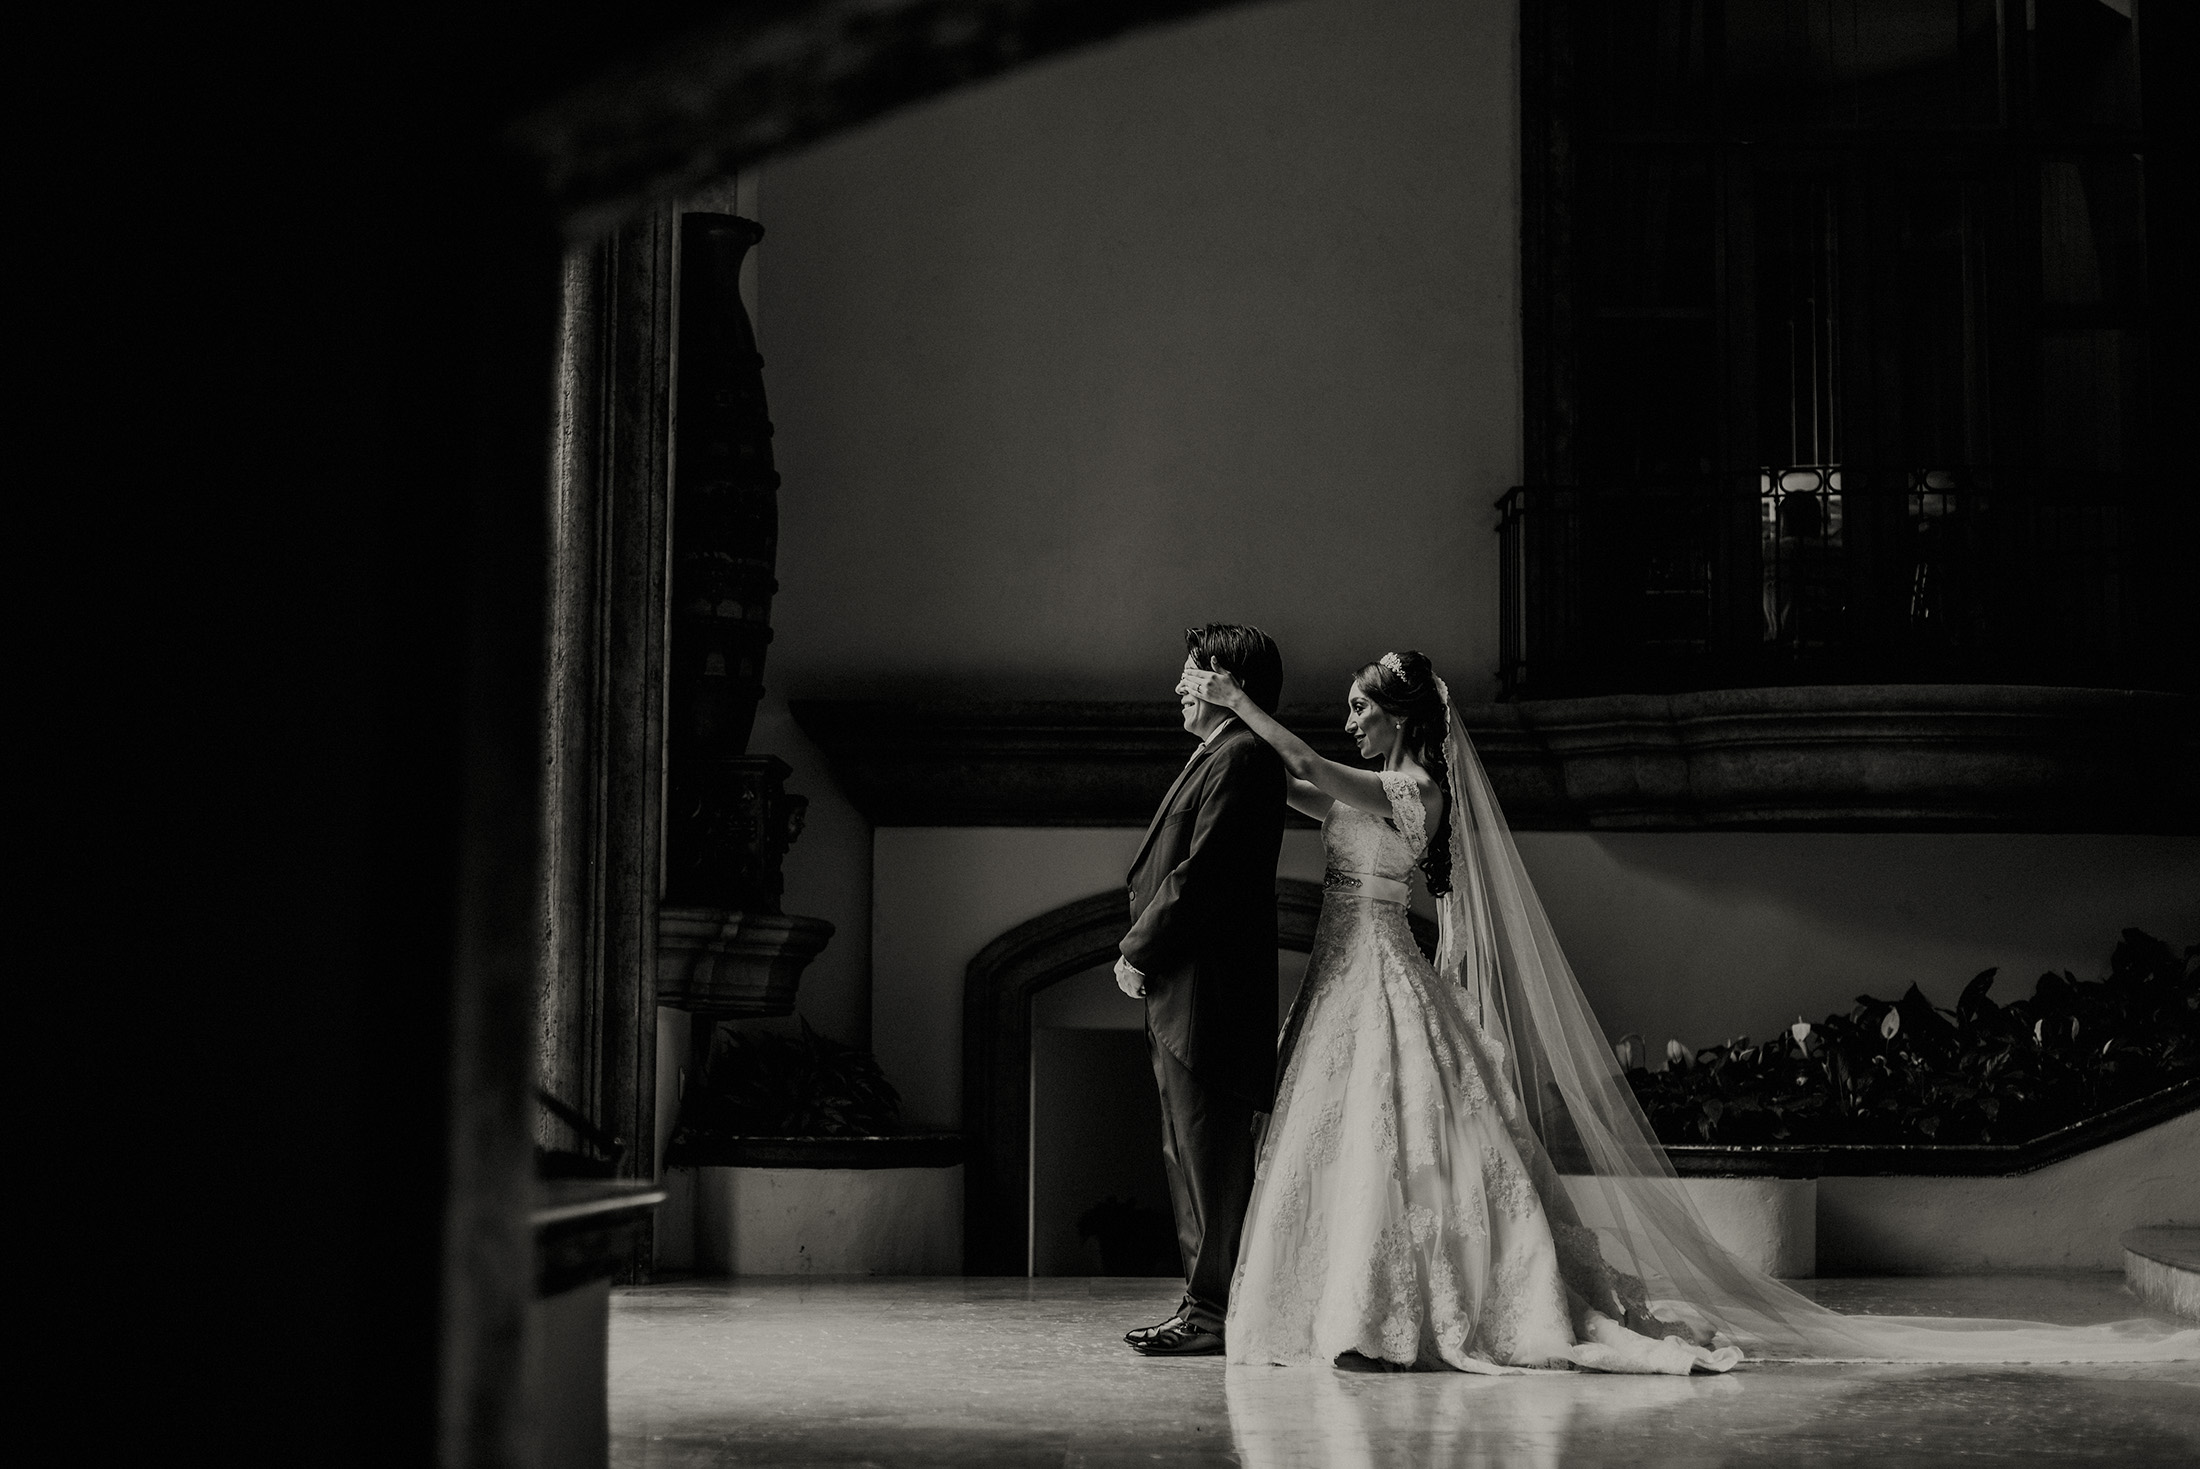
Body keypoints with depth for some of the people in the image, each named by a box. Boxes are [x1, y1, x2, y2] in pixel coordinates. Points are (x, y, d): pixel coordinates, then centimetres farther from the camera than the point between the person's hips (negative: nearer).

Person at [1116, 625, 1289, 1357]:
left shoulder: (1239, 758, -13)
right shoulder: (1224, 757, 20)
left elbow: (1200, 873, -19)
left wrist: (1139, 952, -11)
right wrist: (1145, 951, 10)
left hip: (1205, 993, -11)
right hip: (1186, 996, 11)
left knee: (1211, 1156, -7)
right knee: (1188, 1154, 14)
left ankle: (1215, 1311, -4)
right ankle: (1207, 1301, 20)